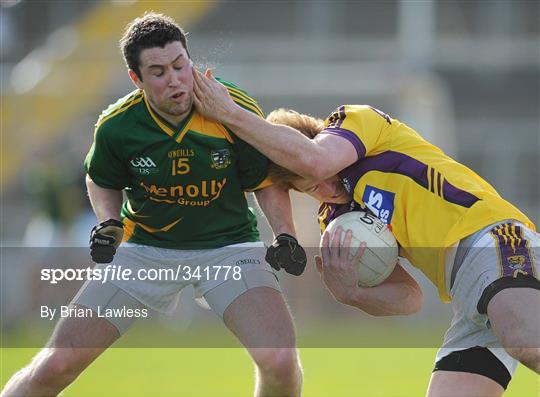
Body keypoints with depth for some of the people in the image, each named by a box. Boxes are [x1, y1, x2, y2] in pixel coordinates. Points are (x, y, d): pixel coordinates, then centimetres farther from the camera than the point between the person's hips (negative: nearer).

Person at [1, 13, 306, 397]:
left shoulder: (238, 112, -18)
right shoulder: (116, 126, -14)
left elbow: (267, 181, -1)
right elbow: (103, 182, 9)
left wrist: (285, 235, -16)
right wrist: (109, 224, -10)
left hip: (228, 245, -1)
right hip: (145, 247, 1)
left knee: (280, 362, -24)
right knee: (56, 365, -9)